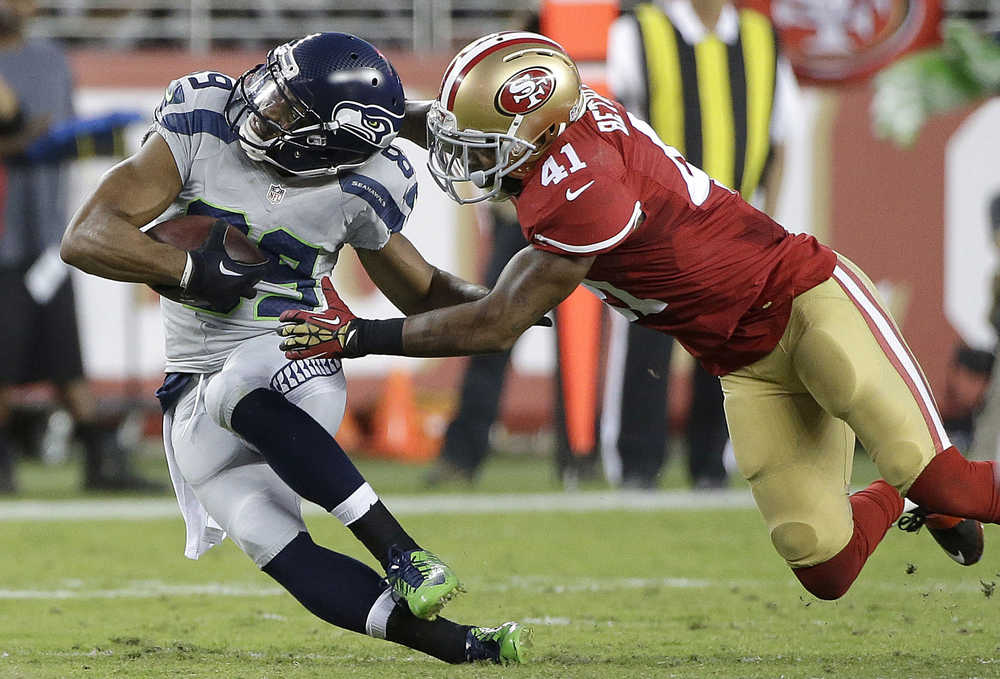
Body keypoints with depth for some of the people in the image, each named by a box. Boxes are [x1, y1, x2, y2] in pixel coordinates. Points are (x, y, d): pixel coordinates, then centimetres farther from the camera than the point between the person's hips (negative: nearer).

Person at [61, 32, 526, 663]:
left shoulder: (360, 188, -6)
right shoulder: (200, 125, -7)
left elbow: (423, 292, 12)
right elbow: (86, 238, -11)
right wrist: (189, 268, -23)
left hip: (291, 361, -2)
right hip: (195, 406, 3)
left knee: (240, 391, -39)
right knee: (283, 553, -19)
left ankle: (403, 553, -42)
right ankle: (460, 646, -23)